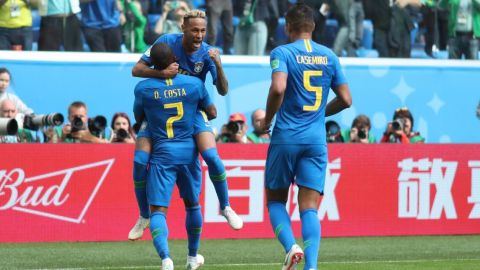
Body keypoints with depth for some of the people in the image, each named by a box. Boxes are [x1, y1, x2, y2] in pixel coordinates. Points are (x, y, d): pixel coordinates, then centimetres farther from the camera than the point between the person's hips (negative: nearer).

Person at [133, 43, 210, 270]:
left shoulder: (143, 88, -6)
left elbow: (138, 119, 10)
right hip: (188, 151, 2)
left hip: (161, 153, -2)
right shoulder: (194, 84, -2)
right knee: (192, 204, 22)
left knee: (158, 209, -5)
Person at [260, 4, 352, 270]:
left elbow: (278, 88, -22)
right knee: (309, 208, 1)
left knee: (275, 200, 13)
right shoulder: (329, 56, 9)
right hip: (316, 140, 3)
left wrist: (267, 120, -6)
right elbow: (345, 99, 10)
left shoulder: (282, 53, -5)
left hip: (286, 138, -3)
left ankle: (291, 246, -11)